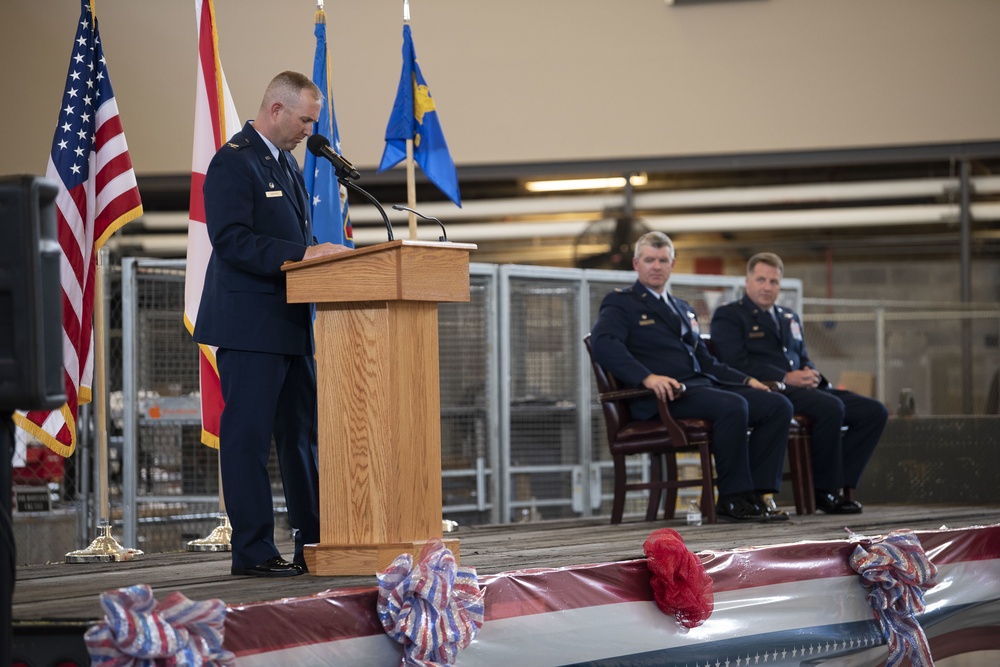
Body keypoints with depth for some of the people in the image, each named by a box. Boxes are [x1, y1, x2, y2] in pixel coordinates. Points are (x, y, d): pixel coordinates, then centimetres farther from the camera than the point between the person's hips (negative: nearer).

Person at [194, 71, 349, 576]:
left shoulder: (287, 163, 19)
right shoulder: (233, 161, -11)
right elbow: (231, 241, -21)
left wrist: (322, 254, 5)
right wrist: (301, 254, -26)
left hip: (291, 324, 10)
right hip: (250, 326, -10)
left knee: (302, 432, 13)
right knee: (248, 435, -5)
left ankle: (313, 541, 20)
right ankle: (253, 550, -3)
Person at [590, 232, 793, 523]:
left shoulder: (683, 309, 30)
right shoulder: (621, 303, 5)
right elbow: (602, 342, -15)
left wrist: (746, 380, 16)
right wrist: (647, 376, -29)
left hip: (701, 385, 8)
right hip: (663, 397, -8)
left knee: (778, 405, -10)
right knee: (733, 406, -33)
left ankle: (755, 494, -15)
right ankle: (732, 500, -24)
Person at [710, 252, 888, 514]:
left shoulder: (790, 318, 28)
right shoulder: (728, 316, 4)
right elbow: (737, 364, -10)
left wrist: (811, 374, -1)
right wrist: (786, 378, -18)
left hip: (800, 389, 8)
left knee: (874, 411, -9)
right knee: (831, 407, -34)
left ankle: (843, 485, -13)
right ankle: (825, 490, -21)